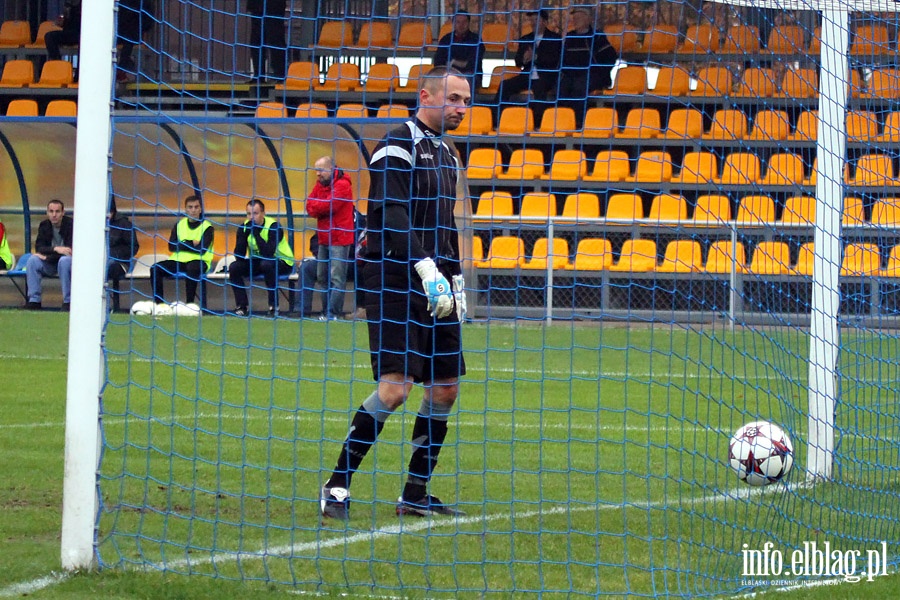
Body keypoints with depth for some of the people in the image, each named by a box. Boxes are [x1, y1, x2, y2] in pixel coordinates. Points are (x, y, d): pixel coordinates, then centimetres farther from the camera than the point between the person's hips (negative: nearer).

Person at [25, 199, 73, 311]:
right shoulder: (44, 225, 1)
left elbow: (71, 250, -19)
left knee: (65, 260, -37)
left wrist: (47, 256, -19)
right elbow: (39, 247, -8)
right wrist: (56, 249, -27)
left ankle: (68, 301, -29)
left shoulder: (70, 224, -13)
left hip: (67, 261, -4)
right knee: (33, 260, -23)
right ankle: (34, 301, -21)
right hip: (50, 265, 4)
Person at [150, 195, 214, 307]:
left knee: (192, 268, -40)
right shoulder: (179, 225, 11)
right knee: (155, 269, -19)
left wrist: (182, 245, -7)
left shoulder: (207, 227, -2)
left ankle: (189, 303, -32)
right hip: (179, 260, 4)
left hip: (199, 261, -4)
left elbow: (201, 249, -14)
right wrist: (192, 243, -10)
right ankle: (158, 302, -17)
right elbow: (172, 246, 0)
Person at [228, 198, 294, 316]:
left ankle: (274, 306, -25)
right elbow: (239, 256, -17)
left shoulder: (274, 226, -23)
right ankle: (242, 306, -8)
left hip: (282, 262, -5)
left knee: (267, 264, -37)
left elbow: (268, 254, -35)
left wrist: (256, 232, -36)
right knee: (234, 267, -18)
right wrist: (247, 232, -28)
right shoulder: (244, 228, -9)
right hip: (257, 262, 5)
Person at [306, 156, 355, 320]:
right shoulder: (319, 185, 13)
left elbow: (329, 205, -19)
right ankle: (326, 312, 15)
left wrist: (315, 207, -2)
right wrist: (322, 208, -13)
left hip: (339, 240, -9)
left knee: (337, 279, -11)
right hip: (324, 239, 9)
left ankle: (334, 313, -15)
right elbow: (310, 207, 6)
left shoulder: (342, 185, -11)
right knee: (322, 278, 10)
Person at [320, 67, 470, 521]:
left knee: (445, 389, 4)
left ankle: (415, 496, 12)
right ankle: (337, 487, -10)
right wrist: (426, 268, -26)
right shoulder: (397, 147, -8)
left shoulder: (447, 156, 19)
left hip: (435, 282, 9)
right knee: (395, 385, -17)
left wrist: (456, 283, 21)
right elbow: (392, 215, -18)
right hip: (395, 279, -9)